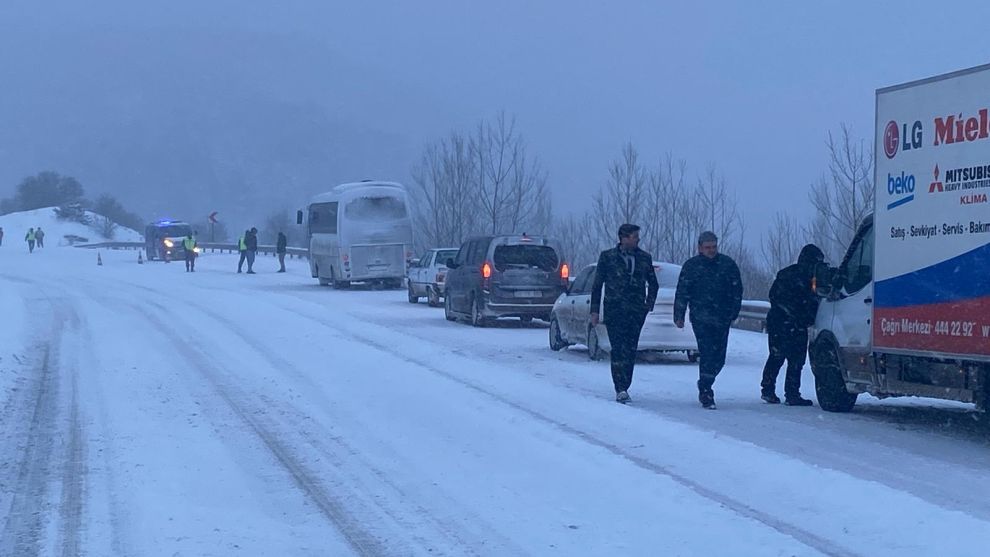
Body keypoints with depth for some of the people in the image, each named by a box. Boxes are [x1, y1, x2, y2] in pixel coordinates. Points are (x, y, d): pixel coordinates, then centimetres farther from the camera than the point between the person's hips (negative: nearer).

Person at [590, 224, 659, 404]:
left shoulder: (644, 258, 10)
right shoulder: (607, 257, 3)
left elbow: (653, 284, 22)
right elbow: (597, 285, 7)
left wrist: (649, 304, 8)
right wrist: (595, 311, 2)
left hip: (636, 311, 3)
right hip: (614, 310, -3)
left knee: (630, 350, 3)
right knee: (618, 349, -12)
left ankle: (623, 388, 12)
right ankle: (621, 389, -17)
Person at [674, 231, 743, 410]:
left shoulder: (728, 264, 8)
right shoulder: (691, 266, 4)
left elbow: (737, 290, 11)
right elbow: (682, 293, 4)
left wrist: (733, 313, 5)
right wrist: (679, 316, -1)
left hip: (722, 319, 3)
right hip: (701, 318, -3)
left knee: (719, 357, 7)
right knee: (707, 353, -13)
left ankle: (705, 386, 27)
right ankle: (706, 393, -9)